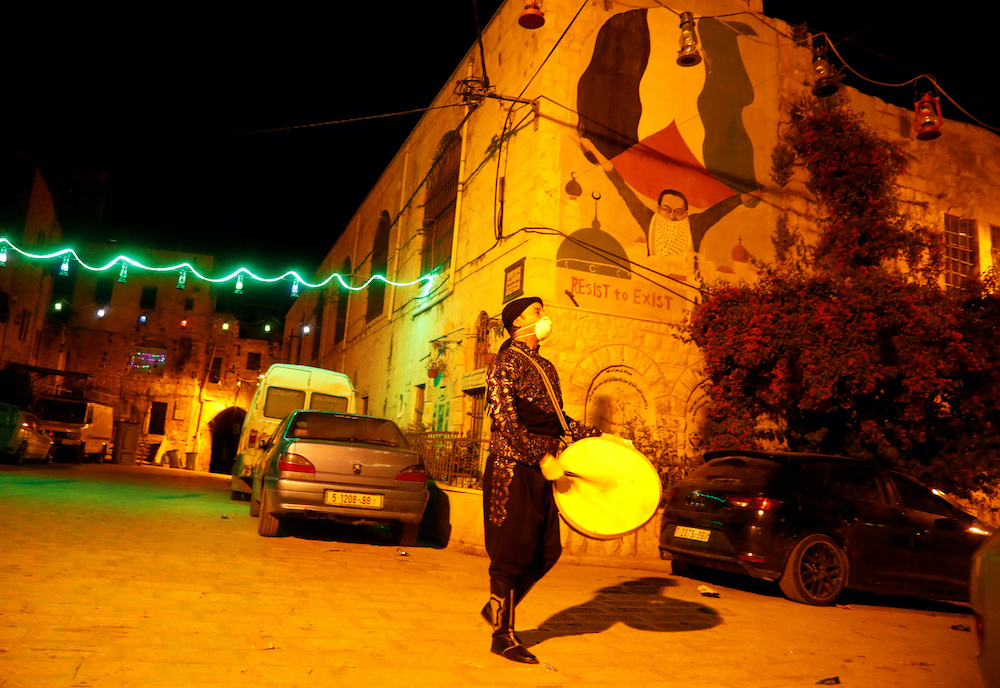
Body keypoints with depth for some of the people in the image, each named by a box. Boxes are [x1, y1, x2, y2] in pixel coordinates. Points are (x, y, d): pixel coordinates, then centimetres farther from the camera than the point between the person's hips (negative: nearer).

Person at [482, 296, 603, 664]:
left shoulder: (547, 368, 18)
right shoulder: (506, 362, -7)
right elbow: (506, 422, -17)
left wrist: (596, 436, 12)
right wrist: (543, 457, -23)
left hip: (539, 471, 8)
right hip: (512, 468, -8)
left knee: (547, 551, 9)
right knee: (513, 551, -1)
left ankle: (497, 609, 28)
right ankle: (503, 636, 14)